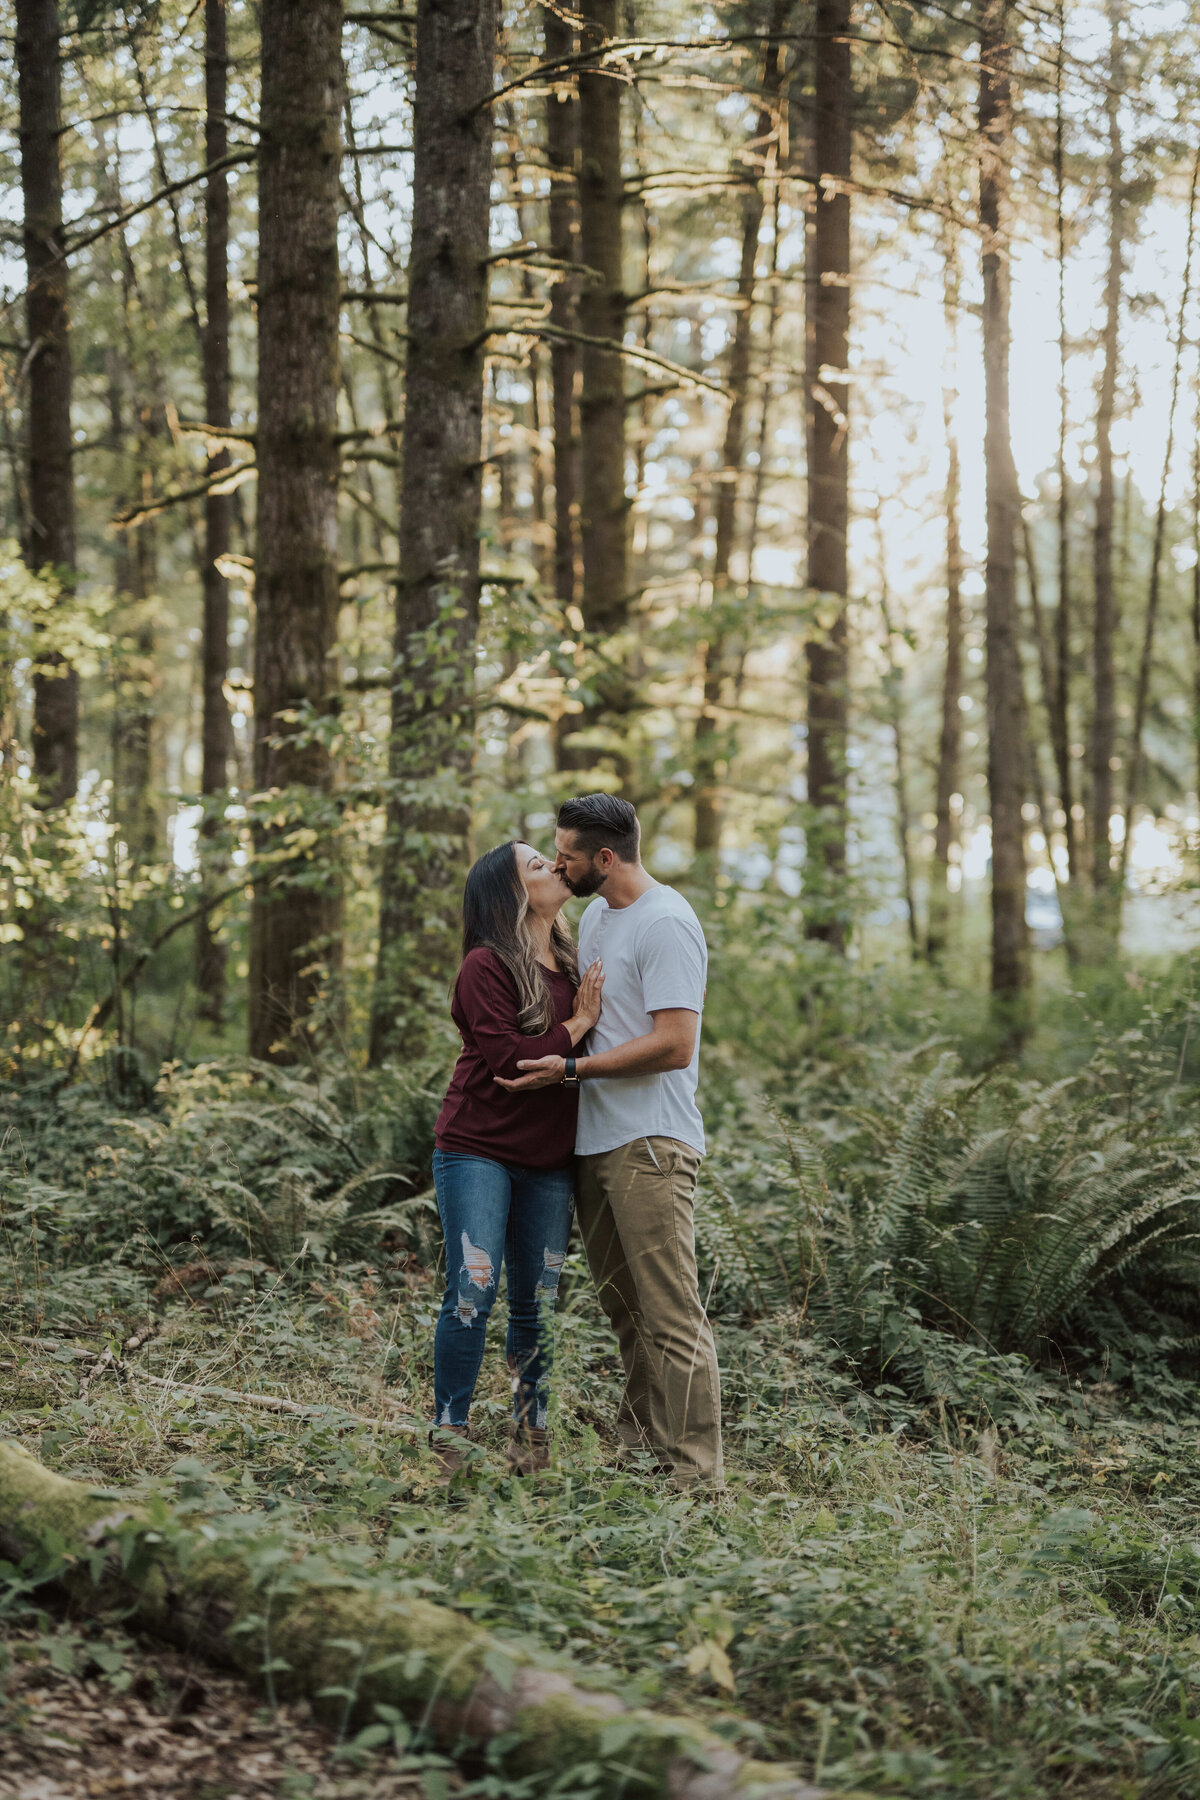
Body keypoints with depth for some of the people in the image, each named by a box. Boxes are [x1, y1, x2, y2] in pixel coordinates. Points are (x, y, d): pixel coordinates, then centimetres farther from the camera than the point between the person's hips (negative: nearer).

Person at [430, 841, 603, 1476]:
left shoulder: (570, 964, 12)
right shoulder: (486, 967, -8)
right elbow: (507, 1056, -18)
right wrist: (576, 1027, -12)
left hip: (548, 1161, 6)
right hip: (478, 1152, -6)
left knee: (538, 1305, 8)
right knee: (471, 1296, -9)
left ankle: (530, 1436, 19)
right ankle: (448, 1436, 0)